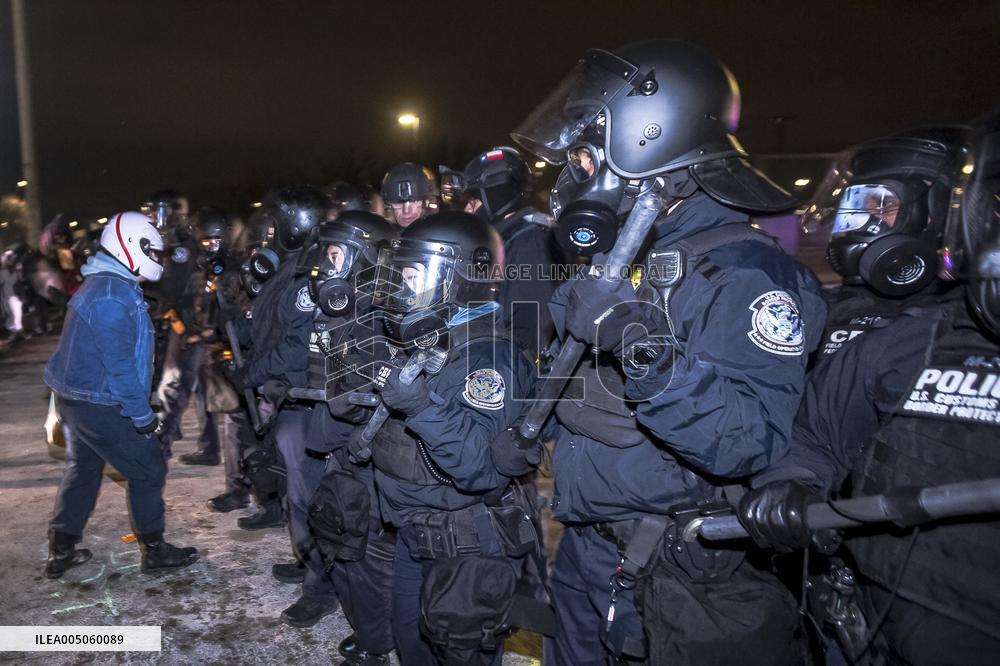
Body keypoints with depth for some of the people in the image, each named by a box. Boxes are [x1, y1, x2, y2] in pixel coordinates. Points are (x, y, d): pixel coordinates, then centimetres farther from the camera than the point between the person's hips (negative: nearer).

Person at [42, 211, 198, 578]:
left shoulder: (101, 285, 11)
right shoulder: (114, 296, -22)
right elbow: (120, 365, -24)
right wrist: (143, 416, -19)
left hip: (77, 396, 10)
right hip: (100, 405, -10)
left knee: (82, 469, 21)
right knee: (148, 470, 2)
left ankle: (61, 551, 30)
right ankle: (154, 550, 14)